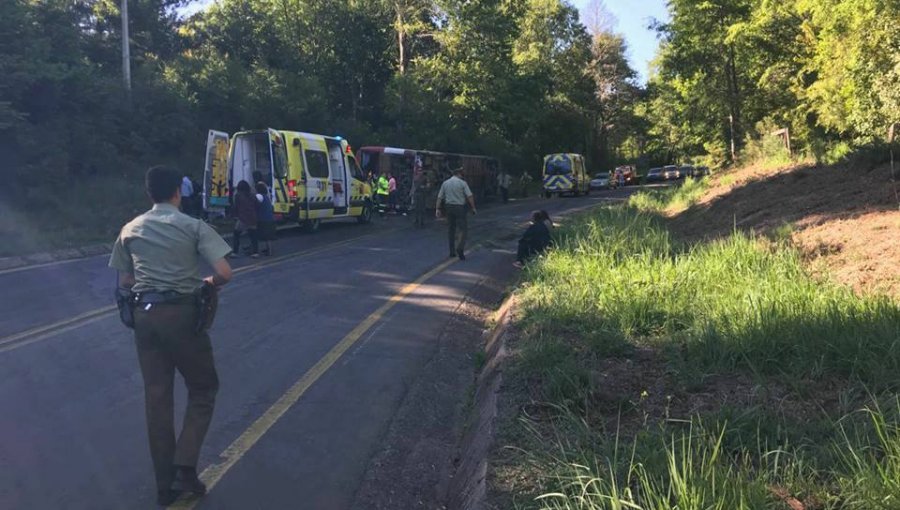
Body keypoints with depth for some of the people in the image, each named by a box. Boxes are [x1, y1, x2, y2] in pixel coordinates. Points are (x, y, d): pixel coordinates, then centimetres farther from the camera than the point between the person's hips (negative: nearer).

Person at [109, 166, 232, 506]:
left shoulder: (130, 230, 11)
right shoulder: (193, 226, -3)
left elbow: (125, 281, 13)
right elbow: (224, 273, -11)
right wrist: (209, 283, 10)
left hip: (144, 314, 4)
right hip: (181, 313, -4)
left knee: (156, 396, 10)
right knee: (203, 389, 12)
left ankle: (166, 484, 18)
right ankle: (185, 468, 1)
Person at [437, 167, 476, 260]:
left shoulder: (445, 183, 7)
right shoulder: (462, 183, -6)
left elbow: (439, 197, 6)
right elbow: (469, 196, -9)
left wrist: (438, 209, 8)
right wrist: (473, 208, -3)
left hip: (448, 207, 5)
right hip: (459, 207, -5)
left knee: (451, 229, 13)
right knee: (463, 229, -3)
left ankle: (452, 251, 16)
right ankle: (460, 249, -22)